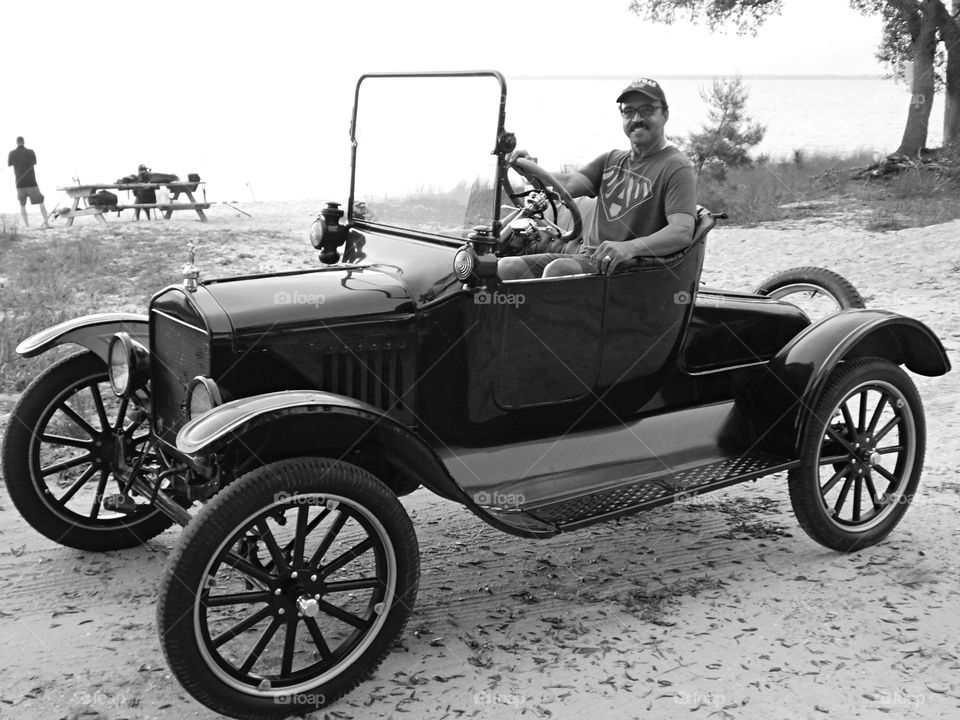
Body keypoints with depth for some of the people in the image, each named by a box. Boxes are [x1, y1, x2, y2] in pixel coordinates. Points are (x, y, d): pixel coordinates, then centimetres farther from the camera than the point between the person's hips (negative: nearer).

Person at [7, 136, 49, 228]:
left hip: (20, 184, 1)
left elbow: (9, 164, 18)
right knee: (41, 203, 7)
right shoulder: (30, 152, -6)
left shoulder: (12, 153, -2)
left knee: (22, 205, 15)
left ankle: (27, 226, 6)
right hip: (32, 183, -1)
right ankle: (46, 223, -5)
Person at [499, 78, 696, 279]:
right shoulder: (612, 159, 22)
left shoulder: (676, 168, -3)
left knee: (558, 269, -34)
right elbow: (568, 184, 6)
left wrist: (631, 247, -36)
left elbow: (683, 233, -19)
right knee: (507, 267, -9)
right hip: (587, 258, 8)